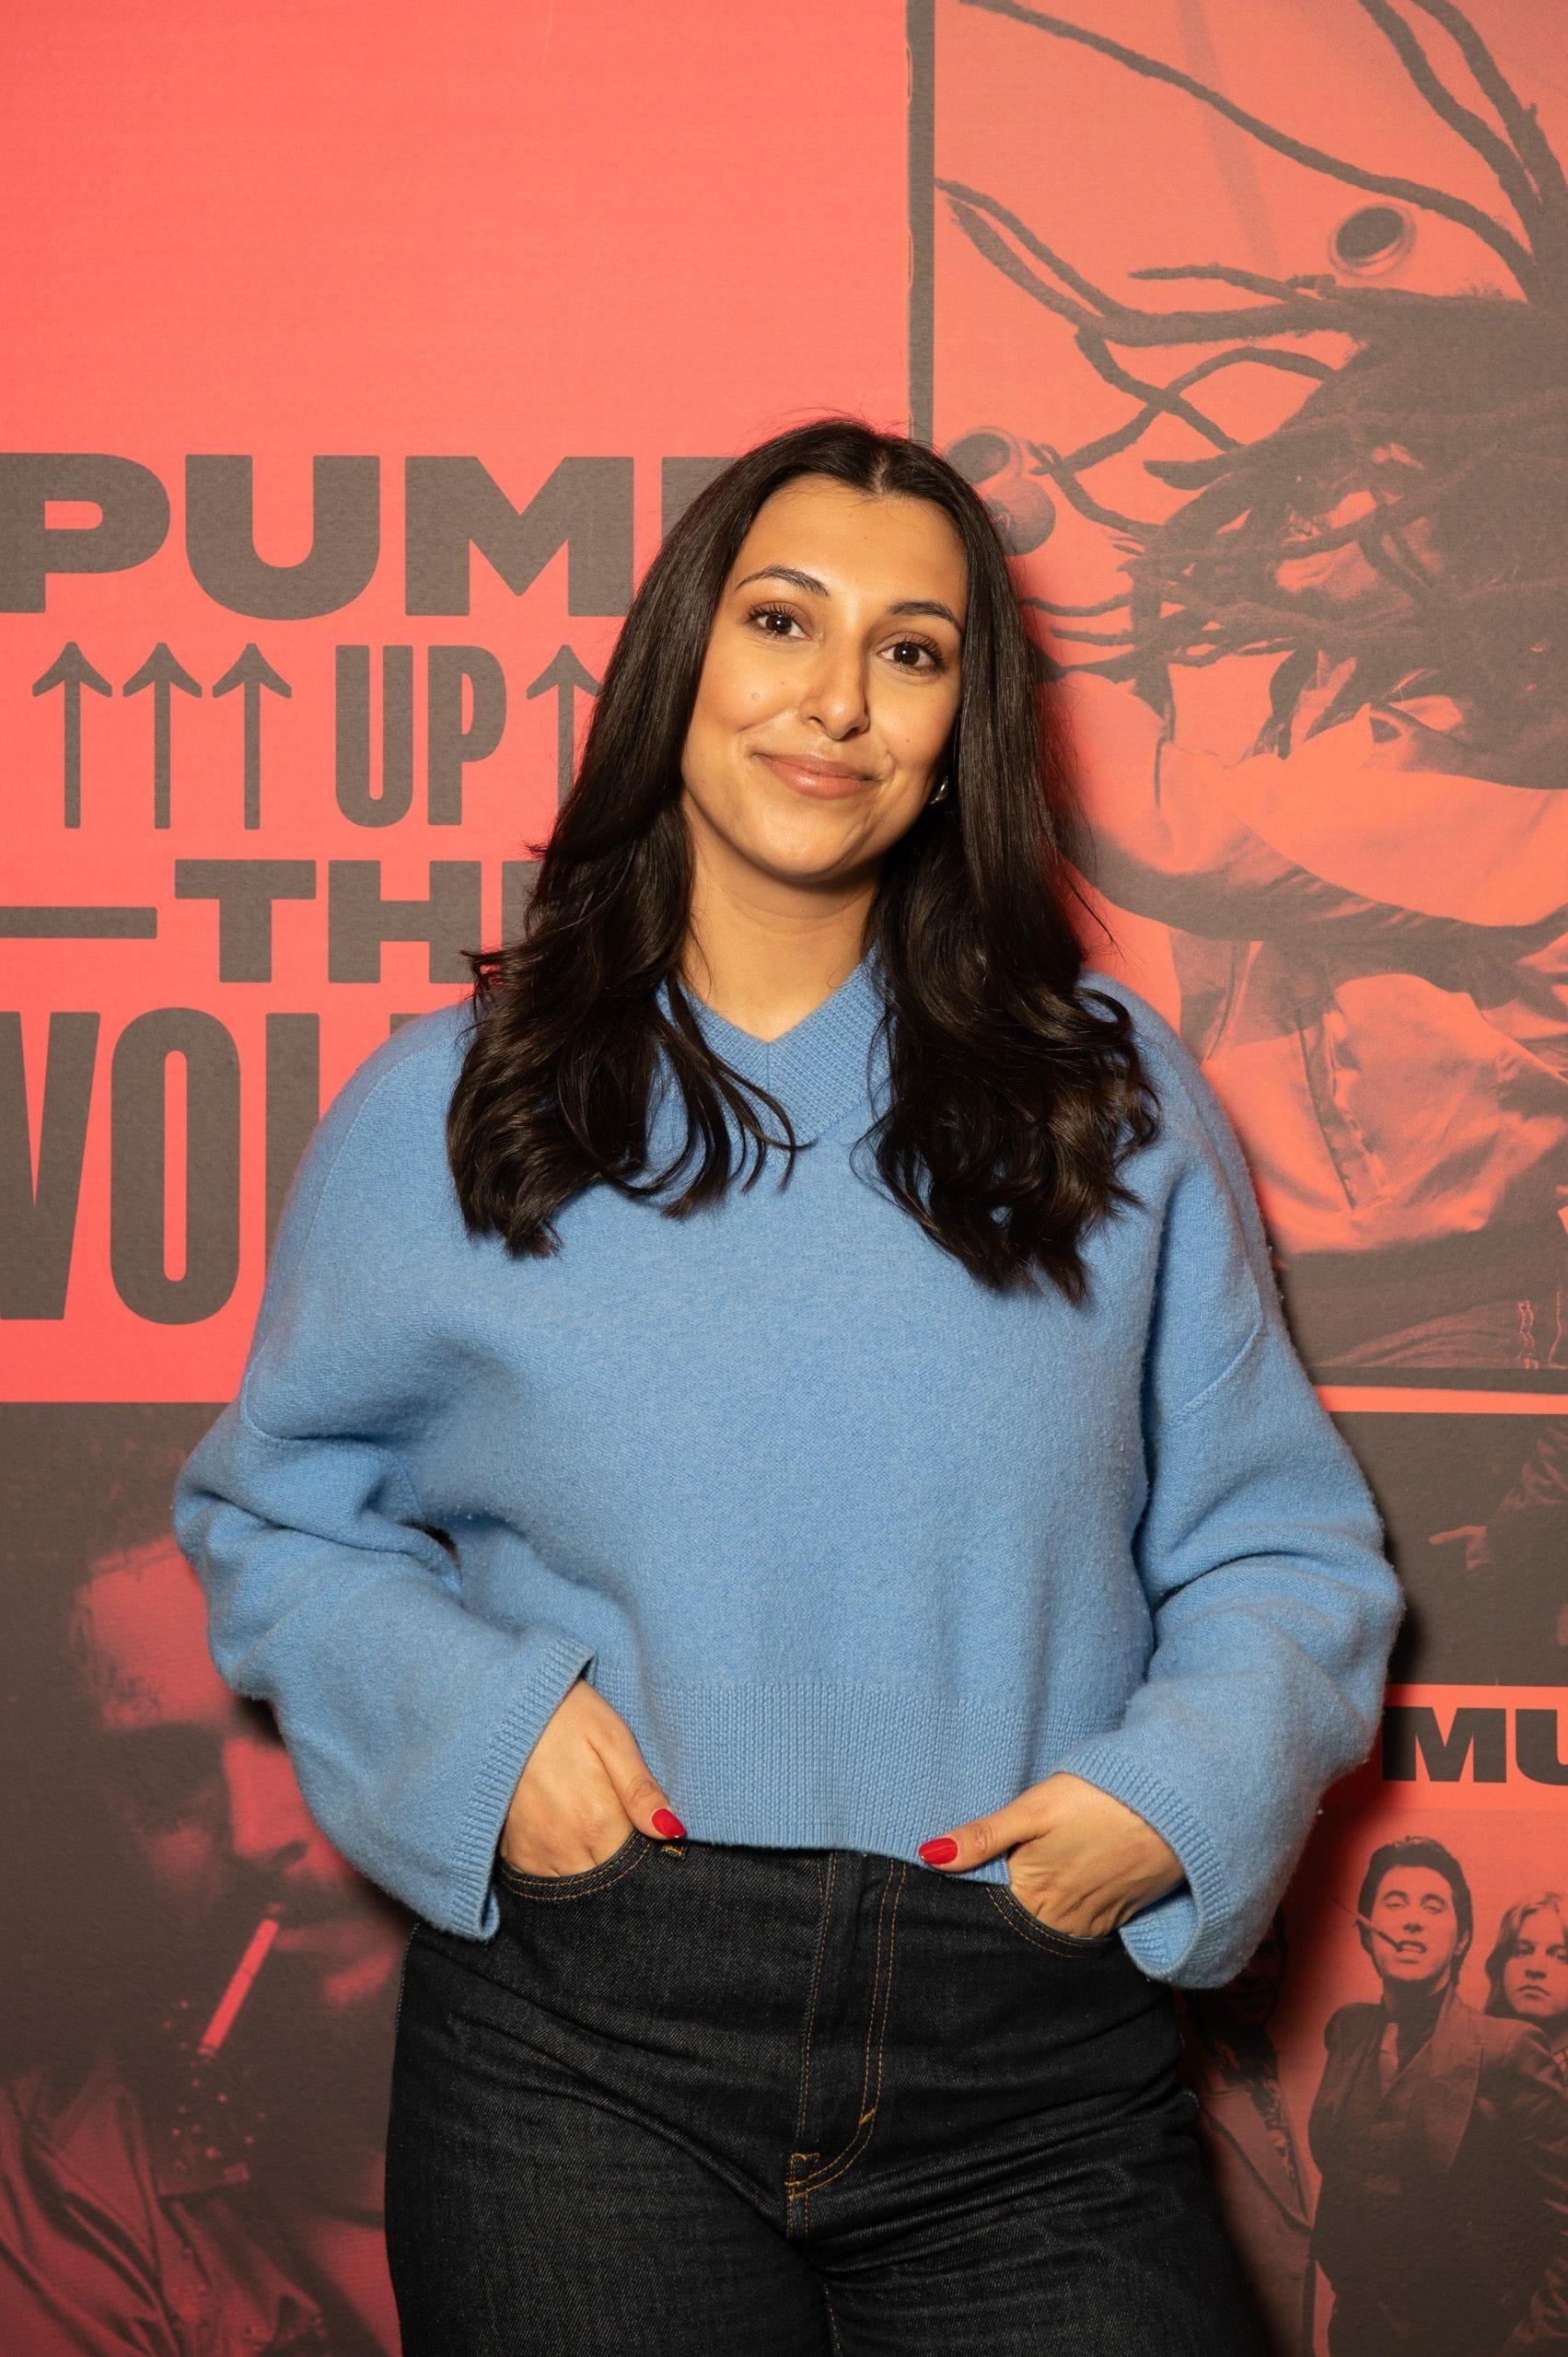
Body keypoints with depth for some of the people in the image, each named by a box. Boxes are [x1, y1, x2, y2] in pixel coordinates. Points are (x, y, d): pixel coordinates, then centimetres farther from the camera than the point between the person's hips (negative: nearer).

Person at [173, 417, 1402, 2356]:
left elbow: (1284, 1546, 10)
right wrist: (471, 1718, -7)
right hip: (582, 2050, -1)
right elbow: (272, 1512, 11)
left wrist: (1184, 1781, -9)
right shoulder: (447, 1114, 3)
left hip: (1031, 2071, 1)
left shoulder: (1117, 1106, 6)